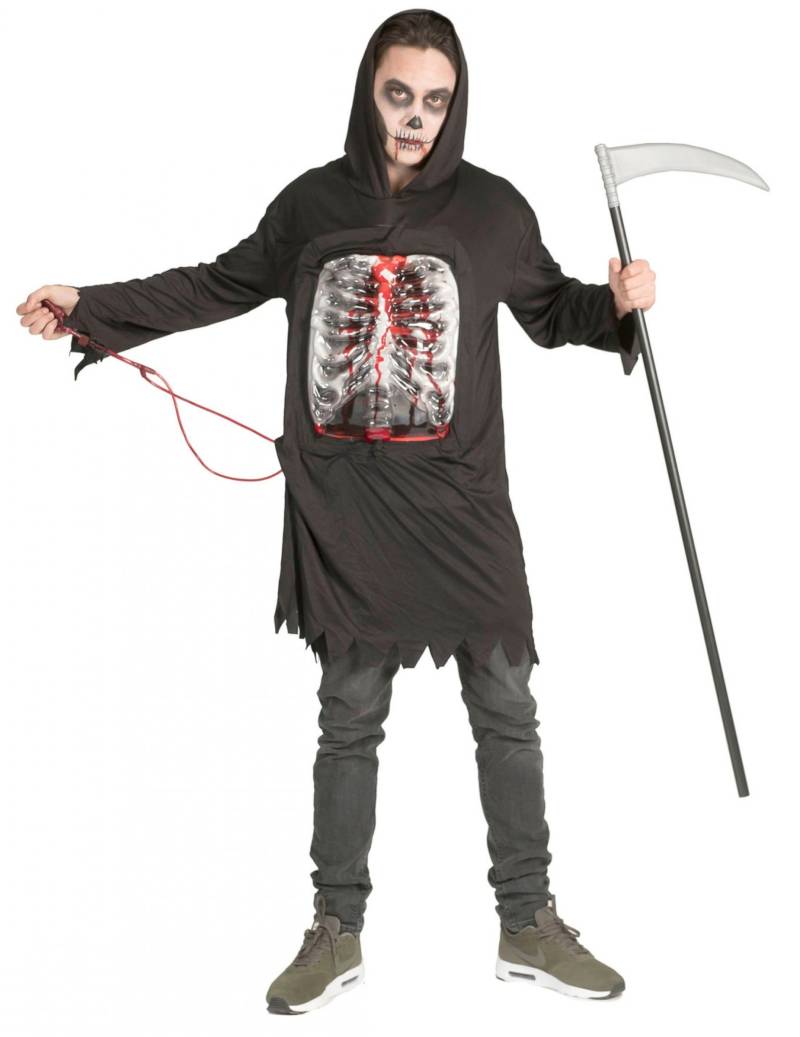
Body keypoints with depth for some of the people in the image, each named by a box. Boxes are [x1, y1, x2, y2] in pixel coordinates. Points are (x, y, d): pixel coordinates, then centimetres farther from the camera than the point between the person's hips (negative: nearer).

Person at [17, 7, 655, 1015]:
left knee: (505, 712, 5)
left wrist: (616, 301, -8)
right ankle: (336, 931, 23)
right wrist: (90, 307, 13)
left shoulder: (491, 207, 2)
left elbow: (549, 306, 14)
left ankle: (528, 923, 22)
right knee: (348, 719, 9)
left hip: (462, 504, 0)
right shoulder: (313, 204, 5)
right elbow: (223, 284, 16)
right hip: (344, 510, 1)